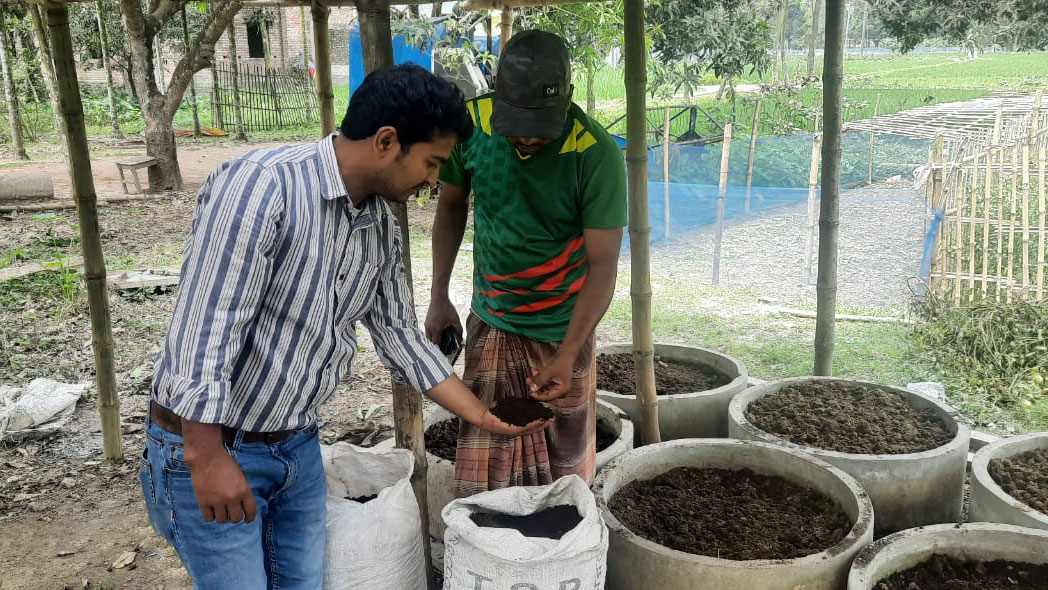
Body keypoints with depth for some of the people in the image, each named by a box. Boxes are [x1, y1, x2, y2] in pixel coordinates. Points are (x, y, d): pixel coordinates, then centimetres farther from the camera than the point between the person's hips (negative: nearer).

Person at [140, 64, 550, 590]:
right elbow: (202, 326, -26)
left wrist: (485, 418, 9)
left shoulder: (382, 226, 1)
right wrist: (208, 458, -25)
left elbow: (399, 336, 10)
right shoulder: (260, 185, -24)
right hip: (204, 445, -7)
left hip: (298, 446, 7)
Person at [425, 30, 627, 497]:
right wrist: (439, 297, 2)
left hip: (563, 332, -2)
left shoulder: (596, 154, -21)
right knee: (480, 475, 3)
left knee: (564, 469, 11)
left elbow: (603, 264, -19)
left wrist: (567, 355, -27)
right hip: (491, 322, 2)